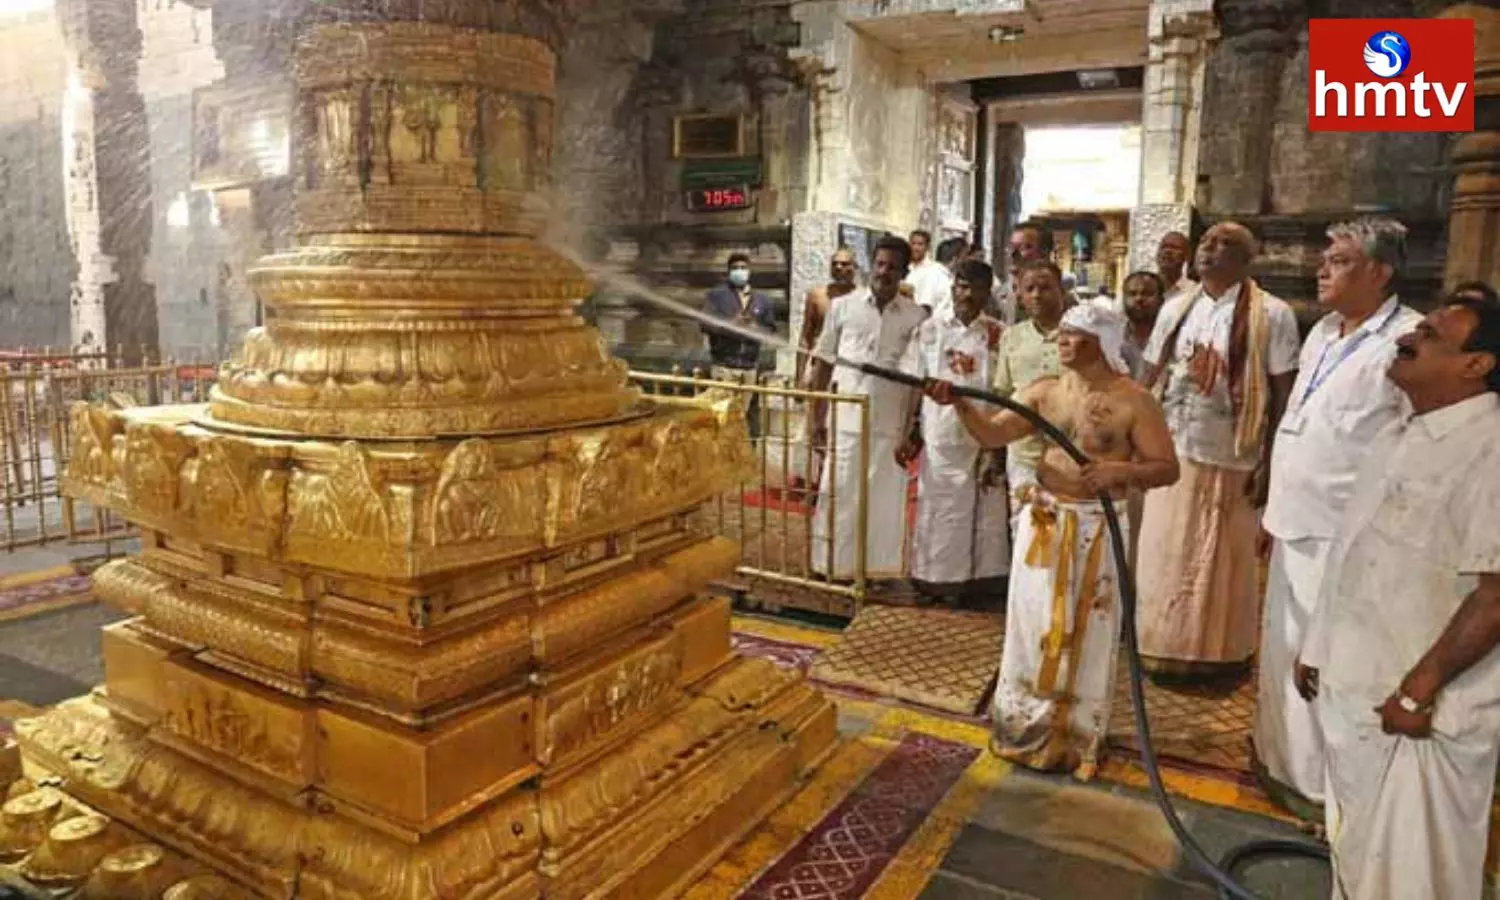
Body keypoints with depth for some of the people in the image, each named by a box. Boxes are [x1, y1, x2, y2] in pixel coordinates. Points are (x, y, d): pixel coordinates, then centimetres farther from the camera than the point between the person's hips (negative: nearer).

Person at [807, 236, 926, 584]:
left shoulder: (916, 317, 2)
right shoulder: (844, 306, 3)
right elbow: (824, 363, 6)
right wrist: (817, 417, 3)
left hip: (890, 425, 0)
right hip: (846, 421, 0)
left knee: (883, 500, 6)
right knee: (838, 495, 5)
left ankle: (875, 568, 18)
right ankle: (833, 565, 18)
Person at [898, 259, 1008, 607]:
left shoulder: (998, 335, 0)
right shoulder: (931, 329, 3)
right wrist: (912, 435, 1)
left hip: (984, 438, 0)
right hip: (939, 436, 1)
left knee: (981, 511, 5)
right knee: (938, 509, 6)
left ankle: (976, 580, 17)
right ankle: (936, 579, 18)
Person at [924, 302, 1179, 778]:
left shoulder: (1134, 401, -9)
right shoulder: (1045, 391, 2)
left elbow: (1167, 468, -9)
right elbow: (992, 434, -1)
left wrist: (1120, 471, -27)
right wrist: (959, 402, -18)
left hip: (1098, 527, -3)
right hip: (1043, 520, 4)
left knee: (1087, 634, 7)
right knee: (1035, 625, 12)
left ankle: (1077, 738, 26)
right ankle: (1026, 729, 29)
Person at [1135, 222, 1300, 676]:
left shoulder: (1272, 315, -6)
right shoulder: (1175, 309, 8)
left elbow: (1285, 394, -7)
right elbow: (1150, 379, 11)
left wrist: (1270, 463, -11)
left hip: (1232, 461, -4)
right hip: (1171, 454, 4)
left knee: (1225, 563, 8)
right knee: (1166, 558, 10)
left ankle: (1220, 654, 24)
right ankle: (1167, 648, 26)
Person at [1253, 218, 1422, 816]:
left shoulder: (1408, 341, -15)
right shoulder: (1322, 333, 12)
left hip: (1347, 536, -8)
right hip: (1297, 525, 8)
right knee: (1285, 648, 19)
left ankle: (1327, 782, 20)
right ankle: (1281, 757, 37)